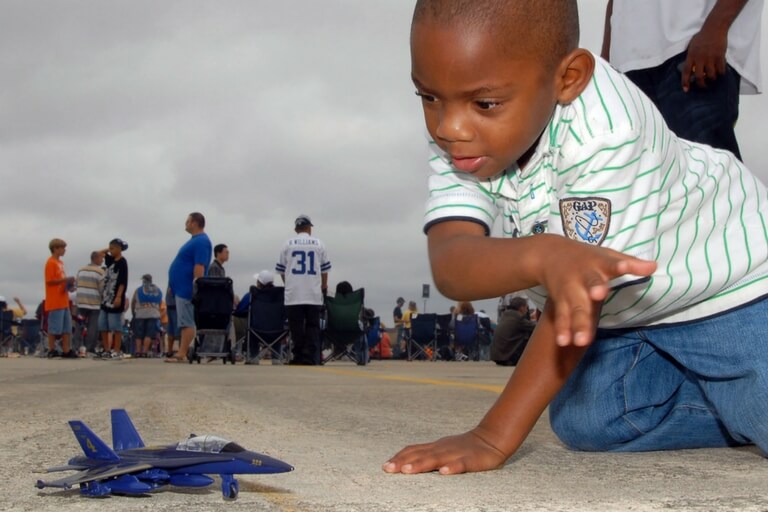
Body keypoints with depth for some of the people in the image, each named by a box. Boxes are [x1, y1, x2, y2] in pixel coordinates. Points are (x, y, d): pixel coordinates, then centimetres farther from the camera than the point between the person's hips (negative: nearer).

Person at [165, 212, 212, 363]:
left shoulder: (201, 242, -16)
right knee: (184, 322, 11)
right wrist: (173, 285, 23)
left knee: (186, 322, -10)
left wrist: (194, 288, -26)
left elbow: (199, 267, -23)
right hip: (182, 288, 11)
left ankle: (181, 354, -10)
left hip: (186, 289, -11)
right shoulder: (195, 240, 18)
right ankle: (184, 351, 15)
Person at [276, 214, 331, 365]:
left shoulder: (287, 244, 6)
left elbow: (281, 269, 9)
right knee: (313, 326, 3)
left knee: (296, 327, 2)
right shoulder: (319, 244, 6)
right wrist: (324, 286, 23)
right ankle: (310, 358, -4)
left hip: (293, 294, 0)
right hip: (314, 293, 0)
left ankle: (299, 357, 1)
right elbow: (325, 269, 10)